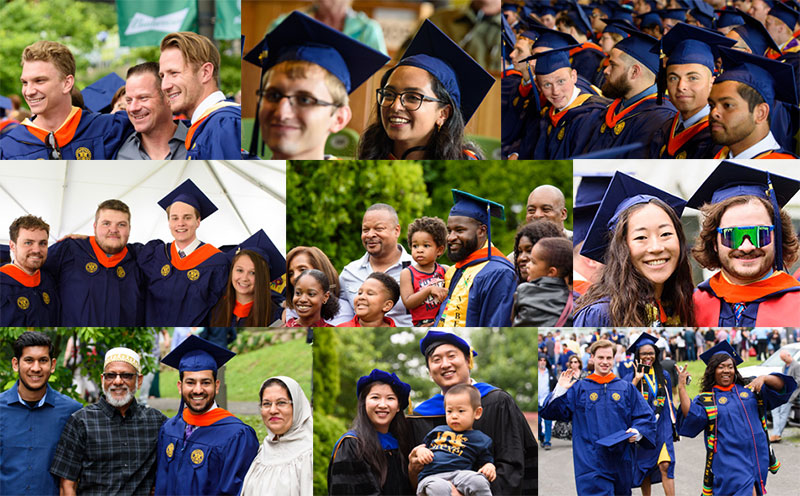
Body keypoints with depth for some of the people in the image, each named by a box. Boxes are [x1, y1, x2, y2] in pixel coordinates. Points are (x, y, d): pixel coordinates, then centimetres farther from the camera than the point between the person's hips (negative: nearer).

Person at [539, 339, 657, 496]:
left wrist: (637, 431, -11)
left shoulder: (627, 389, 11)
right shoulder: (578, 388, 7)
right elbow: (550, 412, 2)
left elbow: (646, 417, 9)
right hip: (591, 464, -3)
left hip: (621, 463, 3)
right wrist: (560, 390, -14)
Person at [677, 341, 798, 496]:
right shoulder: (705, 400, 3)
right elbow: (691, 417, -15)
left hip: (757, 457, 4)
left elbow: (782, 386, 6)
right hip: (730, 463, -4)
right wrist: (681, 388, -23)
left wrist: (764, 378, -14)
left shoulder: (749, 389, 12)